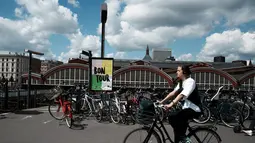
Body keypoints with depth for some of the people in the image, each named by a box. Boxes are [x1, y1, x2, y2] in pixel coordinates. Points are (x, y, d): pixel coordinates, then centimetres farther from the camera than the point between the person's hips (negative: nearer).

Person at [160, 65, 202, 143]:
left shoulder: (190, 81, -17)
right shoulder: (181, 82, 11)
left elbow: (182, 95, -30)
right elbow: (173, 93, 4)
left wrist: (171, 104, -40)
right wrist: (162, 101, -6)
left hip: (194, 109, -9)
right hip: (187, 108, 9)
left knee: (173, 118, -21)